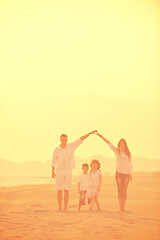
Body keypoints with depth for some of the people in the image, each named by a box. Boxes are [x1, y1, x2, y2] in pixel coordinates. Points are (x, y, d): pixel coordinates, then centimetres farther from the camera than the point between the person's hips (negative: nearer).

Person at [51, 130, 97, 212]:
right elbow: (53, 162, 7)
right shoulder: (56, 150, 0)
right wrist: (53, 172, -1)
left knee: (66, 191, 1)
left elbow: (81, 139, -1)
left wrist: (90, 133, -5)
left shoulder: (71, 146, 1)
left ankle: (65, 208, 5)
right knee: (59, 191, -1)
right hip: (59, 172, -1)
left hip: (68, 172, 1)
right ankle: (60, 208, 6)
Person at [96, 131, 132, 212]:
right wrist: (100, 136, -1)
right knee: (120, 190, -2)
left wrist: (131, 174, 8)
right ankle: (120, 208, -2)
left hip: (126, 173, 0)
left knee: (124, 190, -4)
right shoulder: (117, 151, 8)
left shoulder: (128, 153, 11)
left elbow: (130, 164, 14)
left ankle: (123, 207, 0)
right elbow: (108, 143, 3)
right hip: (119, 172, 0)